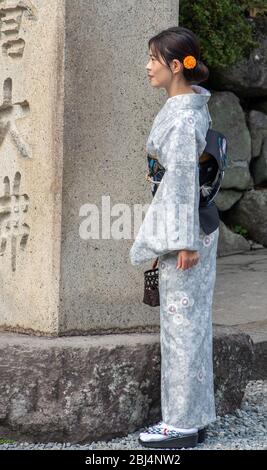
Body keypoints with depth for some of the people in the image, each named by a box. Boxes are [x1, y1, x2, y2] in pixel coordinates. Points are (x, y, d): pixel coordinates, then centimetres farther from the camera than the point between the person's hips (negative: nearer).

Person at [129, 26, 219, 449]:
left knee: (181, 323, -2)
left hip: (183, 228, -10)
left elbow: (185, 181, -19)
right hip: (194, 227, 10)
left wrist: (184, 240, -18)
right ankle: (193, 418, 20)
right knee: (192, 322, 13)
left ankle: (183, 423, 6)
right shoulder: (195, 108, 11)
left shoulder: (182, 118, -17)